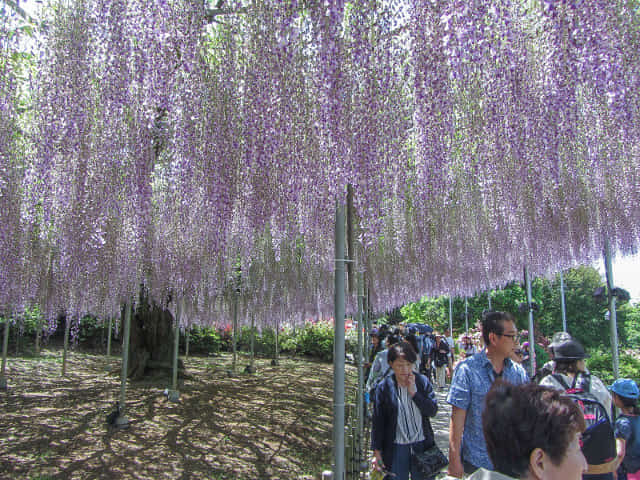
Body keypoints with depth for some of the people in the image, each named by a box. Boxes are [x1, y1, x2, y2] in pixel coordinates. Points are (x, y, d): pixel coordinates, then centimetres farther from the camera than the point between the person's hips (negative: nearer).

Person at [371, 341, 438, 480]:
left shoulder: (422, 381, -3)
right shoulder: (384, 387, -8)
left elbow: (433, 411, -7)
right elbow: (378, 421, -3)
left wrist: (414, 392, -17)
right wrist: (376, 451, -2)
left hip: (421, 445, 2)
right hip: (396, 448, -2)